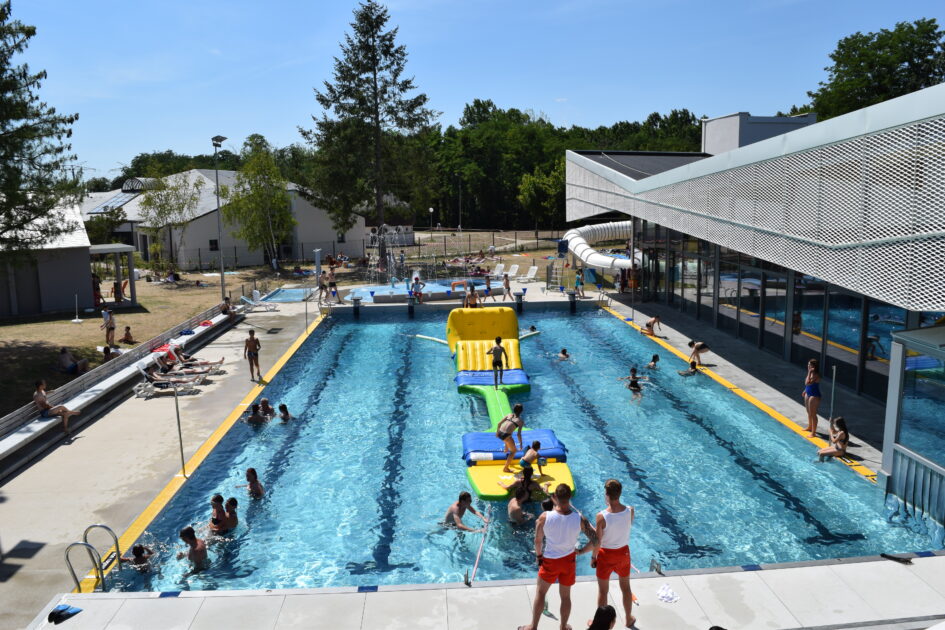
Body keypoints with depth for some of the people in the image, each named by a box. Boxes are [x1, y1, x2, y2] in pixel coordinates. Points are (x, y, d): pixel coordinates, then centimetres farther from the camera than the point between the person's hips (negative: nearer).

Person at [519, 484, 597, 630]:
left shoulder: (545, 517, -23)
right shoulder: (579, 519, -20)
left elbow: (538, 540, -10)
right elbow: (595, 540, -14)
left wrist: (538, 555, 9)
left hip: (550, 561, -1)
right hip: (569, 560, 1)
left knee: (540, 592, 19)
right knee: (565, 595, 21)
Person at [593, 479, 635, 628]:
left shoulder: (602, 516, -28)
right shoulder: (630, 511, -18)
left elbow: (597, 541, -18)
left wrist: (593, 557, 0)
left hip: (606, 555, -3)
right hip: (624, 553, 3)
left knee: (603, 590, 16)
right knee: (626, 588, 24)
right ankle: (629, 619, 43)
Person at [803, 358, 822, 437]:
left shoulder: (816, 375, -24)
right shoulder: (811, 373, 4)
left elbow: (807, 383, -35)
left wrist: (809, 373, -32)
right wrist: (805, 391, 21)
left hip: (814, 396, -10)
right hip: (808, 394, 10)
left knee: (813, 414, -3)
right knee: (809, 412, 24)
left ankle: (813, 432, 5)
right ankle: (809, 427, 42)